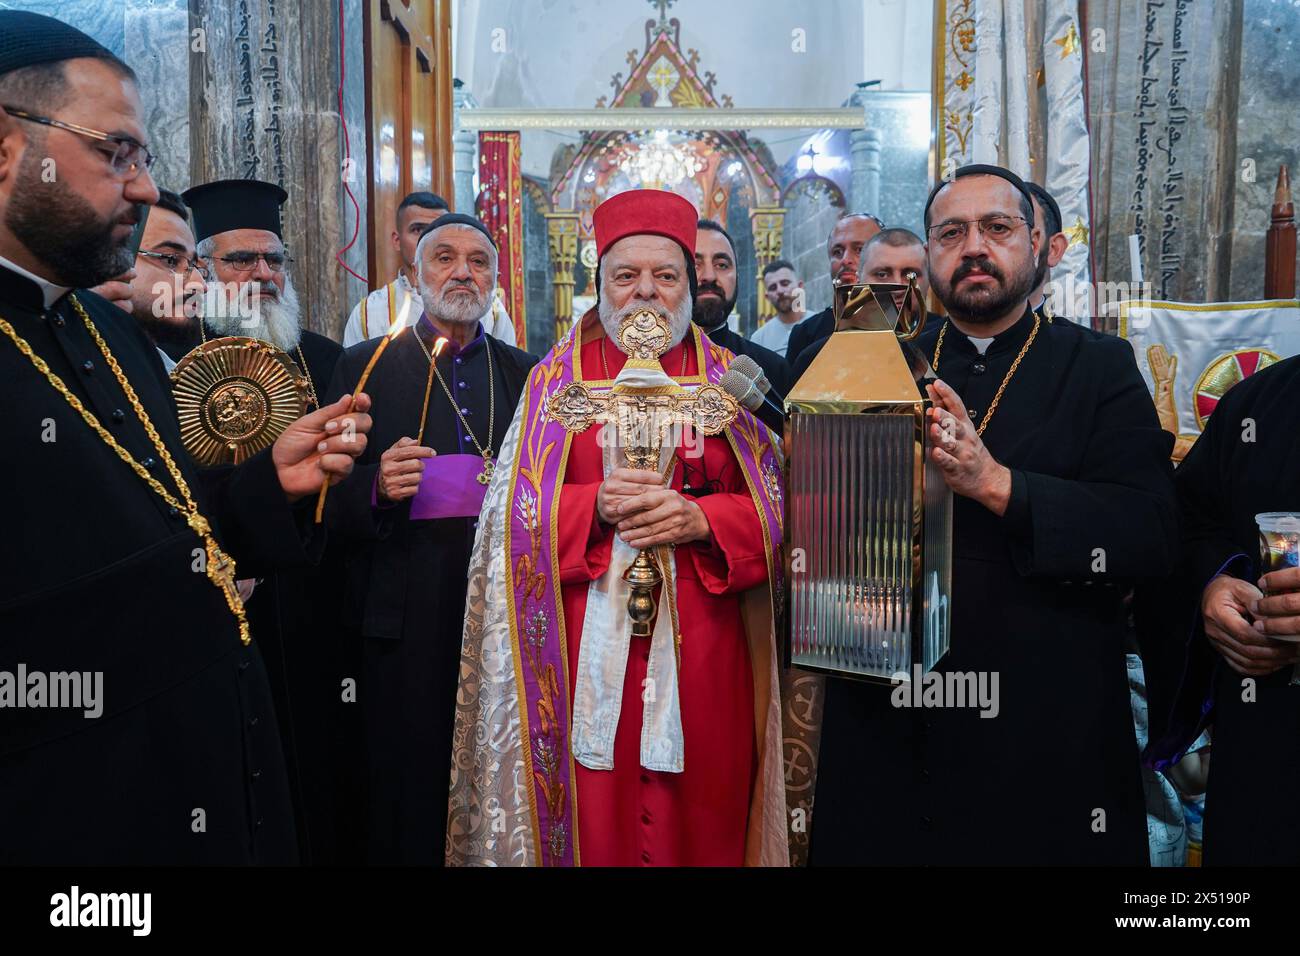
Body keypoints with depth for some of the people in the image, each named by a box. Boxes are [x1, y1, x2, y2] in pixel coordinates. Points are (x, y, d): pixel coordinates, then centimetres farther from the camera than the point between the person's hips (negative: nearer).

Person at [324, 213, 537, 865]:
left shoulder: (521, 372, 12)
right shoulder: (365, 366, 5)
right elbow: (330, 496, 1)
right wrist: (379, 486, -17)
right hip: (407, 609, -2)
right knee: (407, 779, 4)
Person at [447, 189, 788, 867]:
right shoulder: (557, 378, 7)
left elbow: (772, 507, 2)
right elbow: (518, 510, 1)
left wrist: (701, 519, -16)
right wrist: (597, 506, -17)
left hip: (703, 652, 1)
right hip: (586, 645, 0)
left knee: (701, 814, 8)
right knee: (590, 816, 6)